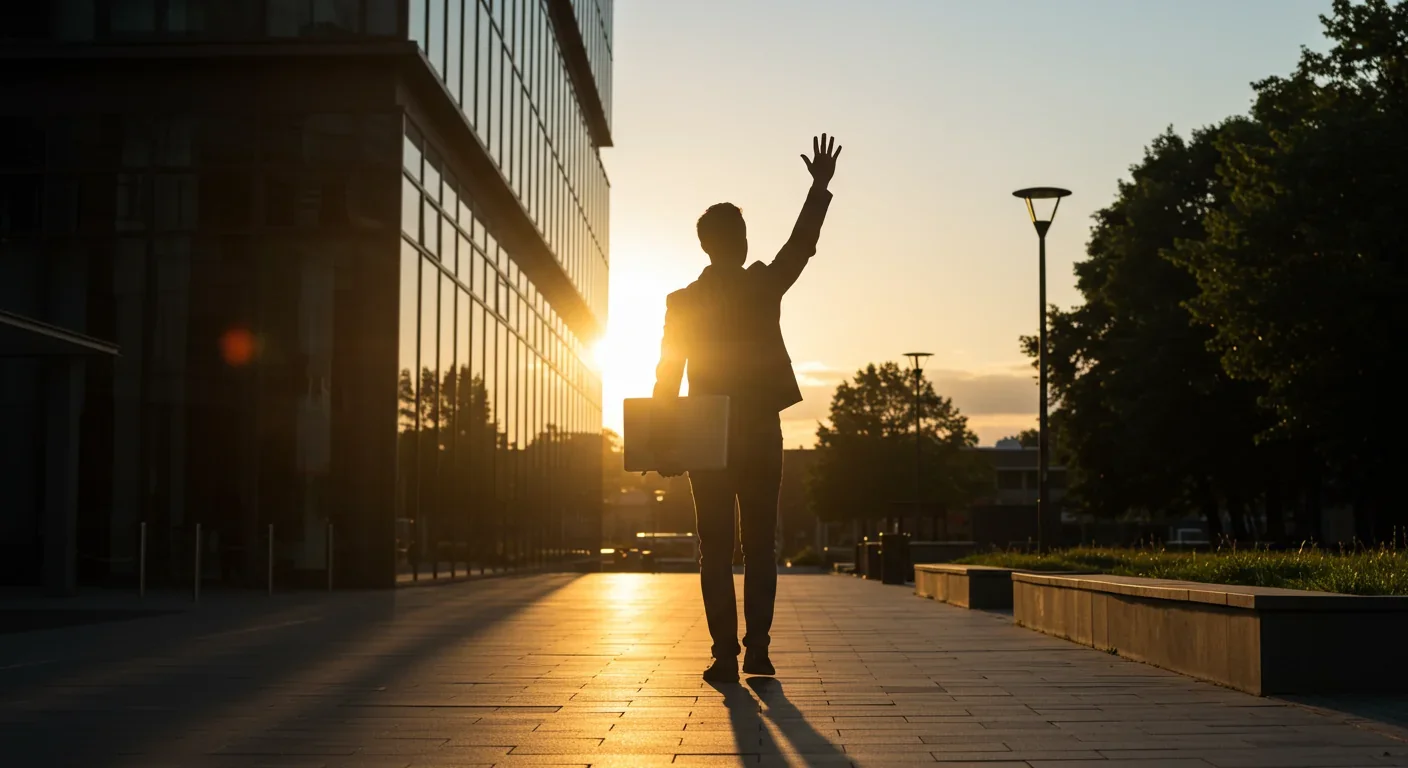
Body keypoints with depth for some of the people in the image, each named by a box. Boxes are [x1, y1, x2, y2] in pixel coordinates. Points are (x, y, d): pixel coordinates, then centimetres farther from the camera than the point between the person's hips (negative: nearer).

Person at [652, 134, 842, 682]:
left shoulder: (682, 302, 1)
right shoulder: (764, 287, -2)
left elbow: (667, 375, -1)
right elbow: (803, 243, 9)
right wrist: (821, 186, 16)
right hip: (761, 436, 0)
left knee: (715, 551, 2)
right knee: (760, 548, 6)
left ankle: (725, 656, -2)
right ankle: (757, 651, 2)